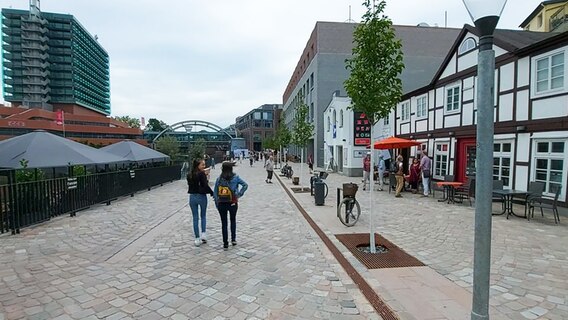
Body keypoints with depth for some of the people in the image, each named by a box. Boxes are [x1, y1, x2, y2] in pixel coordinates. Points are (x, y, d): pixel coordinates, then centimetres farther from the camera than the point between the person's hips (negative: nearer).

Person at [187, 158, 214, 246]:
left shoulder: (189, 175, 3)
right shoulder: (202, 174, -13)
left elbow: (190, 185, 11)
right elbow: (206, 186, -18)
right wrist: (212, 193, -5)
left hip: (192, 197, 4)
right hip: (201, 196, -4)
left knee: (195, 218, 11)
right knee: (203, 216, 17)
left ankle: (197, 238, 14)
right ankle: (203, 233, 6)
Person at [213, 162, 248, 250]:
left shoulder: (219, 179, -2)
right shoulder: (235, 177, -5)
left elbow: (215, 193, -1)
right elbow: (245, 185, -10)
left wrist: (217, 205, 6)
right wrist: (239, 194, -4)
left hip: (221, 203, 0)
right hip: (233, 203, 0)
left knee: (224, 223, 9)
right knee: (233, 220, 22)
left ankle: (225, 244, 12)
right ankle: (233, 239, 20)